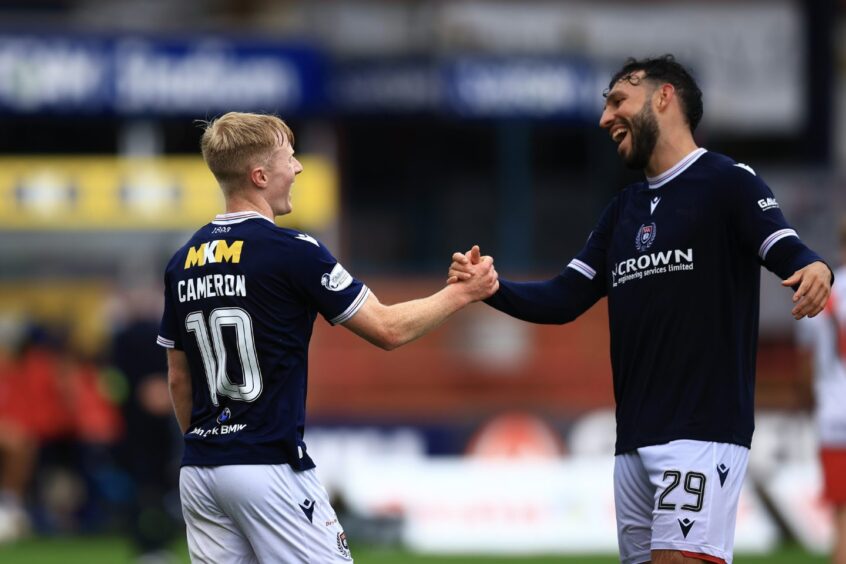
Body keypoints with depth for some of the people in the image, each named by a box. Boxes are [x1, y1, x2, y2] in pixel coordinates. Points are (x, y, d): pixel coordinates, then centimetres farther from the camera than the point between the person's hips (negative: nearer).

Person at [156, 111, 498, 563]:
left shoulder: (182, 263, 9)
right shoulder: (291, 253, -10)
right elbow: (388, 329, -5)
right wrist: (463, 292, 8)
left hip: (199, 473, 7)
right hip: (269, 468, -7)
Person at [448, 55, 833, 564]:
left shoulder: (728, 183, -4)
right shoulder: (624, 209, 20)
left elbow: (790, 256, -17)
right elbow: (564, 301, 18)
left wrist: (815, 270, -41)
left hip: (703, 430, -8)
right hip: (635, 439, 8)